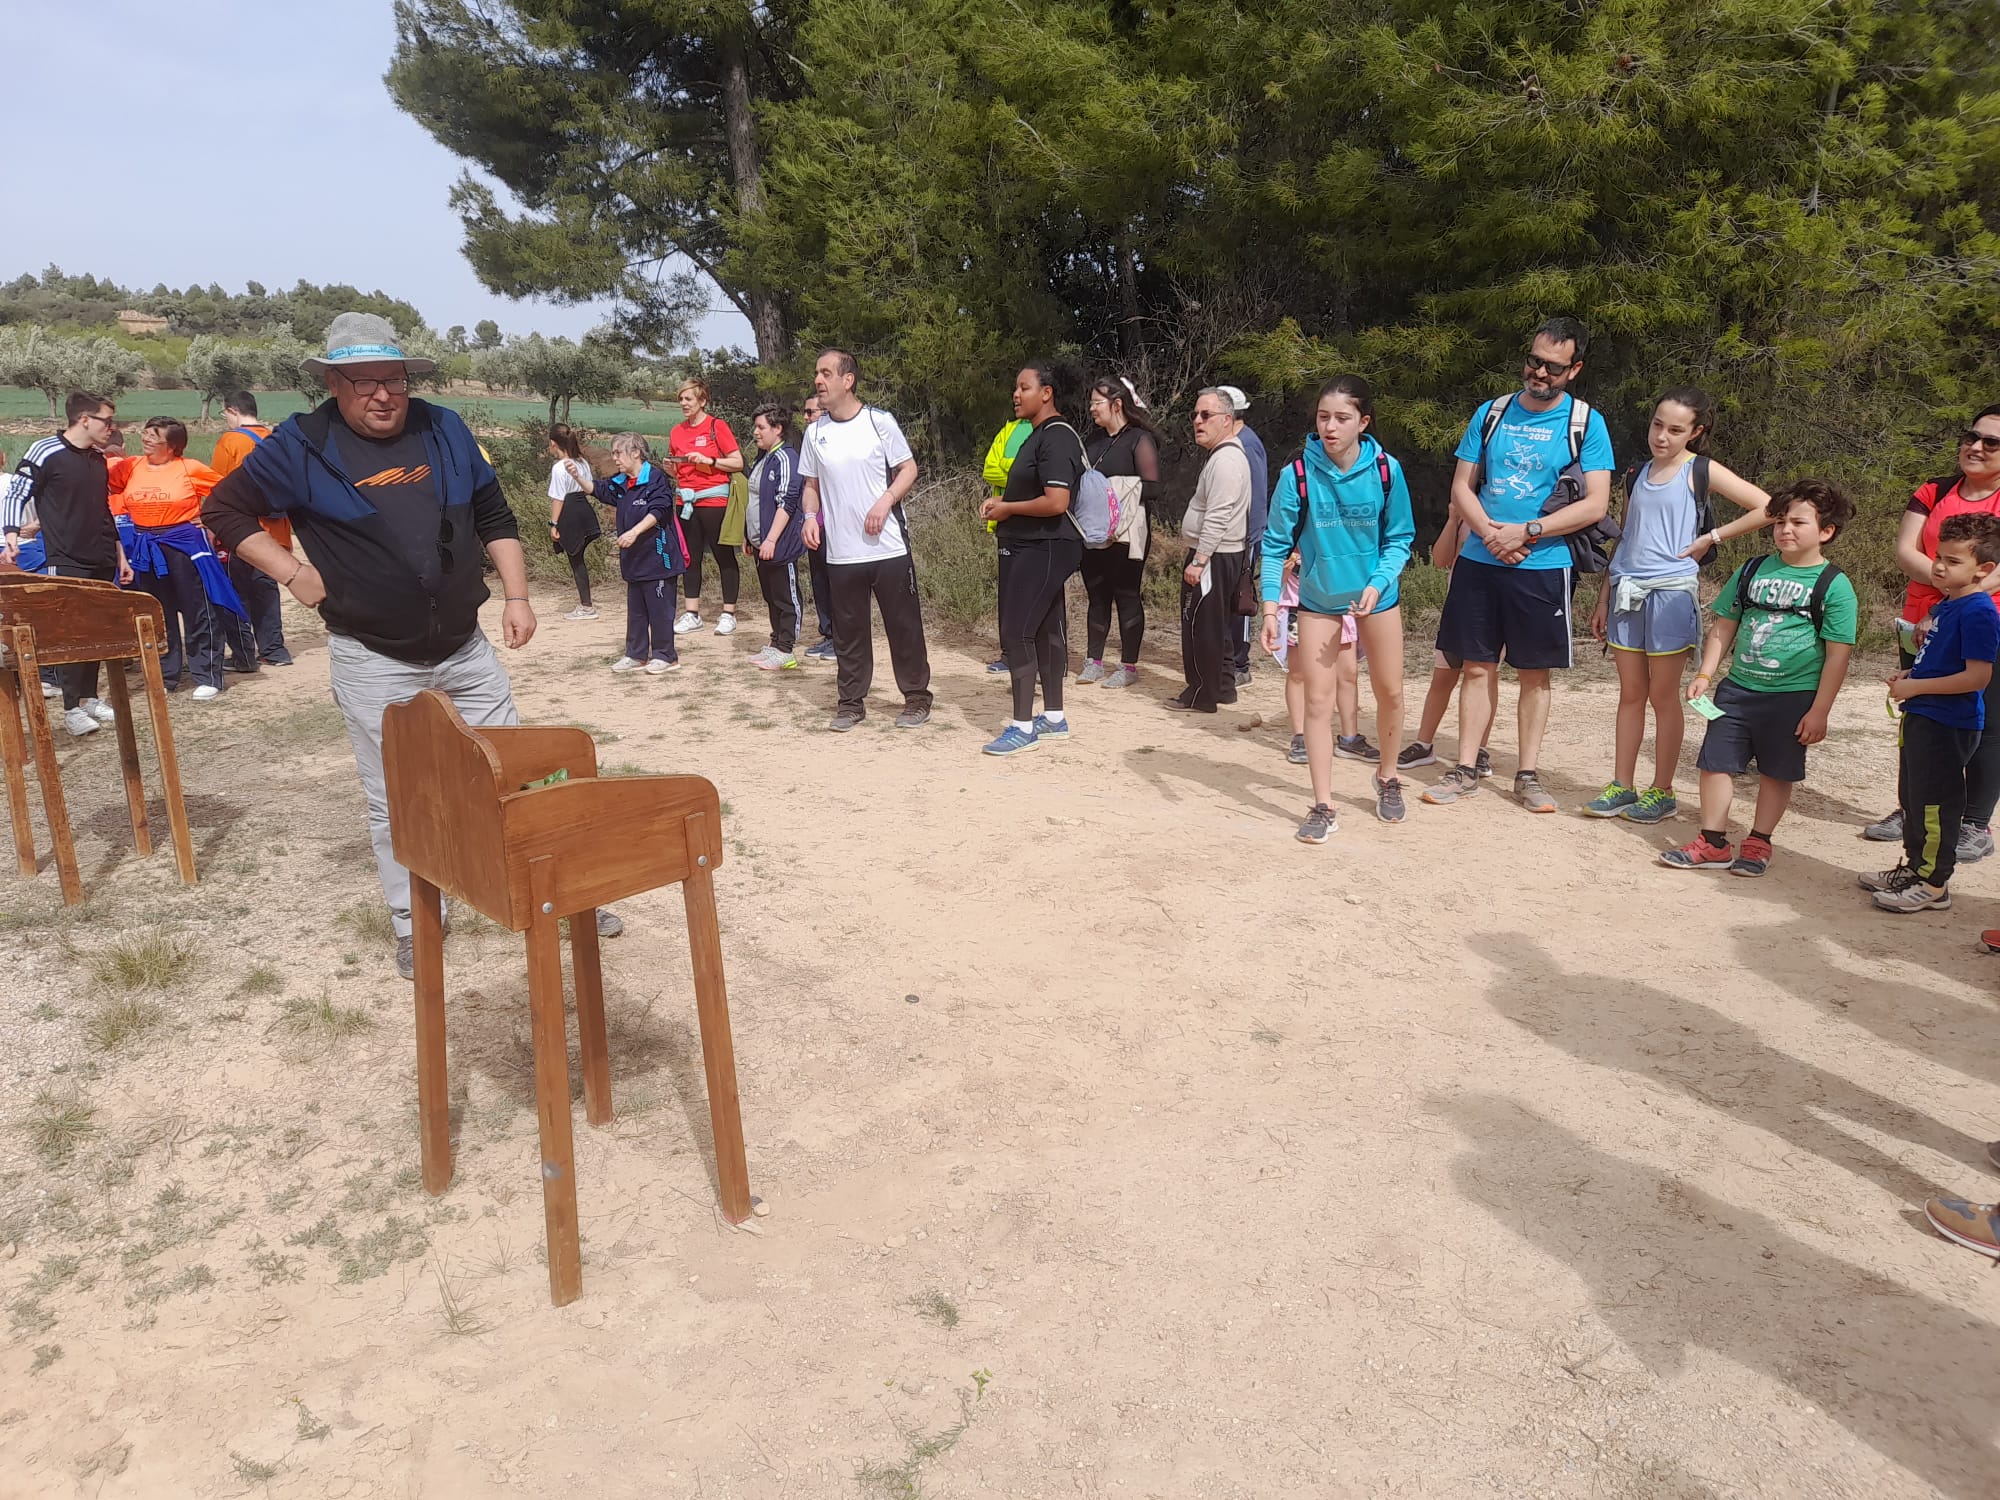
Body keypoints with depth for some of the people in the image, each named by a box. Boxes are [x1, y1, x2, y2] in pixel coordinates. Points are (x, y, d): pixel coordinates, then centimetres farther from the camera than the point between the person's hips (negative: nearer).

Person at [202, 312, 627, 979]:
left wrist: (517, 597, 3)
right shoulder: (302, 445, -6)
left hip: (465, 649, 3)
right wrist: (294, 574, -7)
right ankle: (414, 925, 20)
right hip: (372, 661, -3)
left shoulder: (444, 429, 3)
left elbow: (495, 518, 11)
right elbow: (223, 509, 1)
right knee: (393, 799, 5)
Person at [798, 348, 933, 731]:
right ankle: (851, 702, 19)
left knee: (904, 626, 4)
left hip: (889, 548, -3)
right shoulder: (815, 432, 7)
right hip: (841, 553, 3)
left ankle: (916, 698, 16)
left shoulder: (879, 421, -4)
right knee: (848, 631, 8)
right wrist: (811, 516, -3)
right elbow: (812, 484, 16)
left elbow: (908, 469, -1)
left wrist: (885, 502, -16)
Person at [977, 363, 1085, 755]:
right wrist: (1000, 502, 10)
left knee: (1017, 631, -10)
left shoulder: (1057, 438, -16)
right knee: (1045, 631, 13)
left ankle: (1023, 726, -6)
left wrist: (1008, 509, -13)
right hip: (1030, 548, 10)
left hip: (1044, 550, -10)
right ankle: (1053, 718, 20)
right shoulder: (1038, 435, 15)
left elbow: (1056, 501, -26)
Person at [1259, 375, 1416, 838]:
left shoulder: (1386, 470, -16)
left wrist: (1378, 584, -21)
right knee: (1318, 700, -3)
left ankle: (1388, 779, 37)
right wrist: (1270, 608, -20)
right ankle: (1322, 807, 6)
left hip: (1376, 596, 1)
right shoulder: (1298, 474, -18)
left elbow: (1399, 538, -5)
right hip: (1318, 600, -1)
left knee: (1390, 693, 11)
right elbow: (1276, 546, -12)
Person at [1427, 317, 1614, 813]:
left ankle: (1527, 775, 15)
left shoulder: (1586, 423, -1)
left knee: (1534, 673, 6)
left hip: (1542, 567, -2)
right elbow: (1462, 487, 6)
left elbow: (1595, 504, -7)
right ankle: (1465, 771, 13)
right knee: (1477, 666, 6)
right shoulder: (1491, 413, 7)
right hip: (1479, 563, 2)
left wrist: (1526, 533, -16)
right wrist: (1491, 534, -12)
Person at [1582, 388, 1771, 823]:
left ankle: (1662, 792, 11)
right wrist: (1603, 599, 14)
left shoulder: (1701, 471, -2)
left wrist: (1711, 538, -8)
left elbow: (1767, 507, -8)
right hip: (1627, 591, 5)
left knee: (1663, 695, 1)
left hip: (1671, 592, -5)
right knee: (1630, 694, 9)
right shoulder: (1638, 474, 13)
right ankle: (1621, 787, 15)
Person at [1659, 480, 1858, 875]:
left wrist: (1819, 712, -10)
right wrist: (1705, 674, 3)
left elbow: (1838, 654, -8)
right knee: (1715, 762, 3)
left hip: (1793, 697, -4)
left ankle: (1758, 843, 23)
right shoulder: (1753, 570, 6)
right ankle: (1713, 842, 14)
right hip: (1737, 688, 4)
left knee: (1777, 773, 9)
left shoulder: (1834, 586, -7)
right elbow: (1724, 626, 12)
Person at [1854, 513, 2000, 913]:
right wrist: (1911, 674, 8)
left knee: (1934, 803, -1)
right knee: (1912, 797, 20)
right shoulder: (1945, 604, 11)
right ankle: (1915, 866, 33)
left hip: (1949, 726, -10)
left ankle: (1934, 885, 9)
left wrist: (1916, 687, -20)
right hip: (1924, 718, 10)